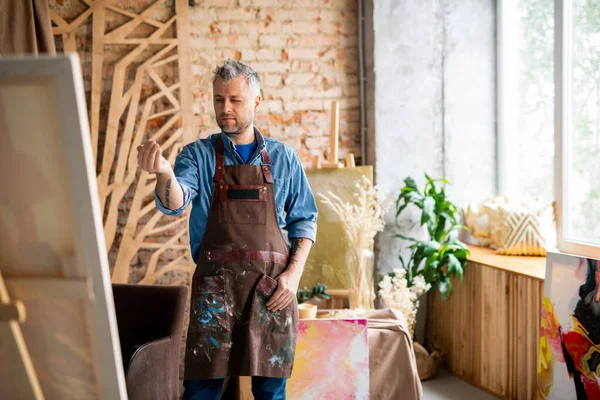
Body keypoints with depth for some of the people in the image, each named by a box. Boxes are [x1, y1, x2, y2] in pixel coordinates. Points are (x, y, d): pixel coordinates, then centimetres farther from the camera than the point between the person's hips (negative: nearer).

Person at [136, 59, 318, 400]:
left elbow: (305, 220, 12)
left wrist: (294, 273, -2)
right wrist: (165, 172, -34)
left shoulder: (283, 158, 9)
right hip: (215, 284, -1)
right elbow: (175, 204, -12)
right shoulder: (199, 155, 5)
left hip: (273, 287, 1)